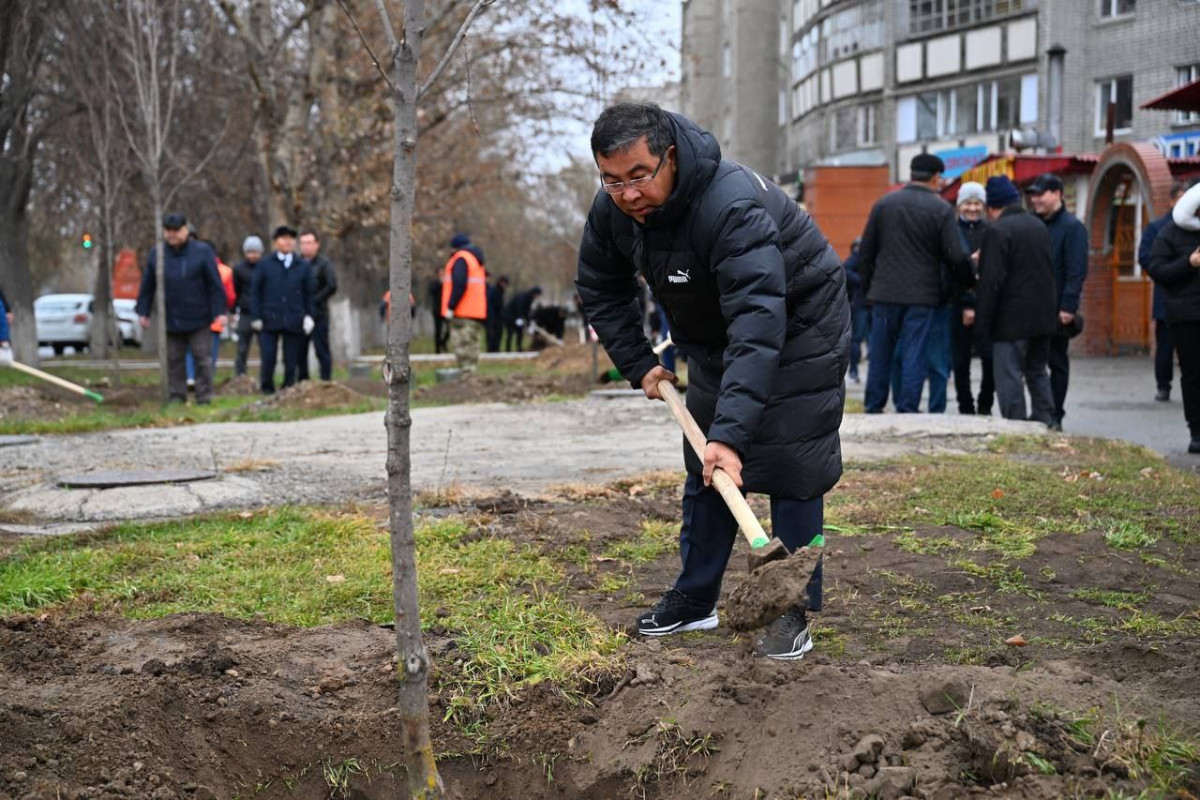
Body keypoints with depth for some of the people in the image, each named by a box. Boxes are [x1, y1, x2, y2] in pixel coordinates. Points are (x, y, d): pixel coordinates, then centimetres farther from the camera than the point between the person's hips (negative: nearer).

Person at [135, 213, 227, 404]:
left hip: (198, 319, -3)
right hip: (171, 321, 3)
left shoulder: (202, 252, -4)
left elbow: (215, 285, -6)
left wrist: (219, 311, -10)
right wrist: (143, 311, 8)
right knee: (174, 360, 7)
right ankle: (176, 396, 15)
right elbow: (147, 287, 10)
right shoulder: (156, 254, 5)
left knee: (202, 359, 1)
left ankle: (204, 397, 8)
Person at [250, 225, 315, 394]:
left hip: (294, 321, 1)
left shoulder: (303, 266, 11)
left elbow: (310, 293, 12)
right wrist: (256, 317, -3)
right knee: (268, 358, -4)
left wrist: (309, 315, 1)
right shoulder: (265, 265, 6)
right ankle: (267, 387, 10)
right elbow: (255, 292, 5)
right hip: (270, 320, -1)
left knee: (291, 361, 1)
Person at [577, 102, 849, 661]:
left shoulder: (732, 206, -40)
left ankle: (797, 612, 2)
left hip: (798, 328, -7)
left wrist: (731, 431, -54)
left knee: (792, 472, -8)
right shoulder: (611, 209, -16)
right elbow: (600, 288, 5)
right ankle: (694, 599, 24)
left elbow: (758, 325, -47)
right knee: (705, 470, 12)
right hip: (712, 339, 7)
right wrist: (636, 363, -3)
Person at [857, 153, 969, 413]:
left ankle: (873, 411, 14)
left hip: (885, 294, 3)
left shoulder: (883, 204, 6)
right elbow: (955, 258, -7)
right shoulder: (941, 209, -4)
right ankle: (907, 412, -1)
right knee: (914, 358, 0)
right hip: (922, 296, -3)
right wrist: (970, 275, 12)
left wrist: (868, 288, 16)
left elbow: (866, 252, 8)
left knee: (880, 356, 9)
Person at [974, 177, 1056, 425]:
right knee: (1037, 371, 18)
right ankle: (1045, 423, 20)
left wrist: (982, 319, -13)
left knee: (1009, 377, -4)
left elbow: (991, 281, -18)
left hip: (1011, 320, -8)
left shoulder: (997, 231, -14)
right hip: (1042, 316, 8)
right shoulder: (1039, 227, 11)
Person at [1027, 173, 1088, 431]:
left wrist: (1068, 307, -19)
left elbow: (1077, 272, -13)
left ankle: (1055, 418, 9)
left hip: (1057, 311, -6)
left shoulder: (1072, 227, -6)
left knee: (1057, 362, 3)